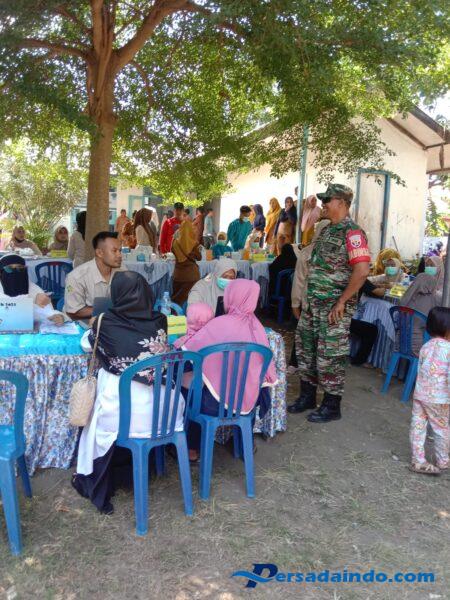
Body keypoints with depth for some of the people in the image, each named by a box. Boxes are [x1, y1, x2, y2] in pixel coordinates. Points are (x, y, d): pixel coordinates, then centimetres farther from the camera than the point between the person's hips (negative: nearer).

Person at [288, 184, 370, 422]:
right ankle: (307, 396, 31)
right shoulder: (326, 230, 13)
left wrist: (341, 302, -21)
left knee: (330, 356, 1)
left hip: (334, 307, -9)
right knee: (306, 350, 15)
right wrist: (308, 298, 16)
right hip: (313, 303, 9)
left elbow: (361, 271, -24)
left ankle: (332, 406, 16)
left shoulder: (352, 232, -15)